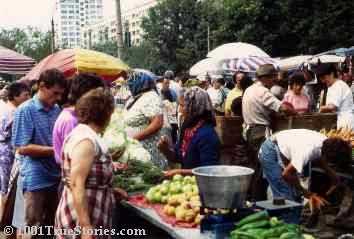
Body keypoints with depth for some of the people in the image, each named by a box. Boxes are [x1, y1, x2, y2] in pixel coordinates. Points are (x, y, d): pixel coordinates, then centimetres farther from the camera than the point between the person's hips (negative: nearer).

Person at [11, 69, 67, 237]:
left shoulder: (56, 110, 6)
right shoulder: (25, 110, -13)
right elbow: (22, 148, -17)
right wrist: (56, 150, -19)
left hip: (56, 176, 6)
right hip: (35, 179, -6)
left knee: (51, 224, 18)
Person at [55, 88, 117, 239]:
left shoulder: (84, 134, 10)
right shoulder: (86, 140, -20)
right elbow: (76, 184, -25)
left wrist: (110, 190, 20)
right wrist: (86, 227, -26)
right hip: (82, 220, -10)